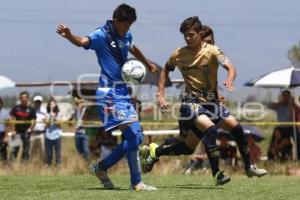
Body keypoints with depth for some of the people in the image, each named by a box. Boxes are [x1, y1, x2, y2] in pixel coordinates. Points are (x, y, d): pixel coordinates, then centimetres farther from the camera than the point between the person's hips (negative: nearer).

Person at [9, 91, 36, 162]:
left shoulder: (31, 109, 3)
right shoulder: (16, 108, 4)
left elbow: (34, 120, 3)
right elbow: (12, 119, 4)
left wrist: (30, 128, -14)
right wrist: (13, 131, -4)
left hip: (26, 132, 0)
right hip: (17, 132, 0)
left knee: (26, 149, 4)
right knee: (15, 147, -6)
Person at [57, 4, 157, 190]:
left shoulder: (126, 36, 12)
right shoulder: (102, 35, -12)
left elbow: (133, 48, 35)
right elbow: (84, 41, -32)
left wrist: (148, 64, 52)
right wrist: (69, 35, -54)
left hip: (123, 92, 9)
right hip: (110, 92, -9)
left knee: (135, 137, 8)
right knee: (133, 134, -16)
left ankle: (101, 168, 19)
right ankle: (136, 183, -10)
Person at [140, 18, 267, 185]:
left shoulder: (211, 51, -9)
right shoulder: (178, 55, -3)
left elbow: (231, 68, -24)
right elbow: (165, 70, 17)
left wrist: (230, 80, -46)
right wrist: (160, 94, 7)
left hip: (211, 101, 2)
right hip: (192, 102, -2)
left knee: (237, 128, -5)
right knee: (210, 129, -28)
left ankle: (249, 168, 17)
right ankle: (217, 174, -22)